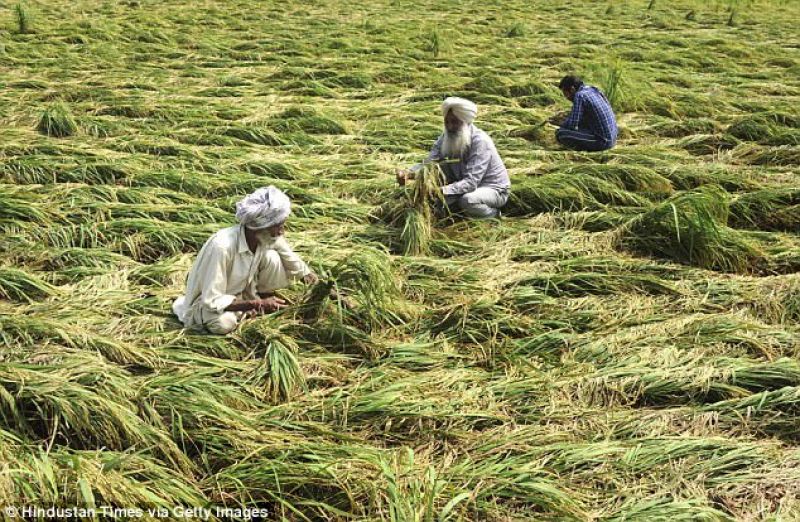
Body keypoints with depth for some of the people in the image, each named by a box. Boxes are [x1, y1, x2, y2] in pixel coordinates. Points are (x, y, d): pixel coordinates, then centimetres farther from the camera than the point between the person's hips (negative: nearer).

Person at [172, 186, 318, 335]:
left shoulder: (269, 237, -19)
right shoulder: (222, 246, -37)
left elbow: (296, 265, -2)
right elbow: (212, 301, -33)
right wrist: (257, 304, -35)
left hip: (241, 290, 5)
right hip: (210, 299, -5)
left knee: (272, 258, -20)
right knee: (224, 323, -37)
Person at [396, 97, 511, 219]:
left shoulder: (480, 141, -27)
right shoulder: (446, 138, -7)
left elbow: (471, 182, -35)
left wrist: (442, 190, -48)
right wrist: (409, 173, -40)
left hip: (494, 189, -6)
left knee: (467, 200, -36)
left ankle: (493, 214, -4)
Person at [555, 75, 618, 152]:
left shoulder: (579, 95, -14)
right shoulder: (594, 90, 13)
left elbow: (572, 124, -17)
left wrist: (561, 127, 5)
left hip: (601, 141, -9)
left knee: (560, 134, -14)